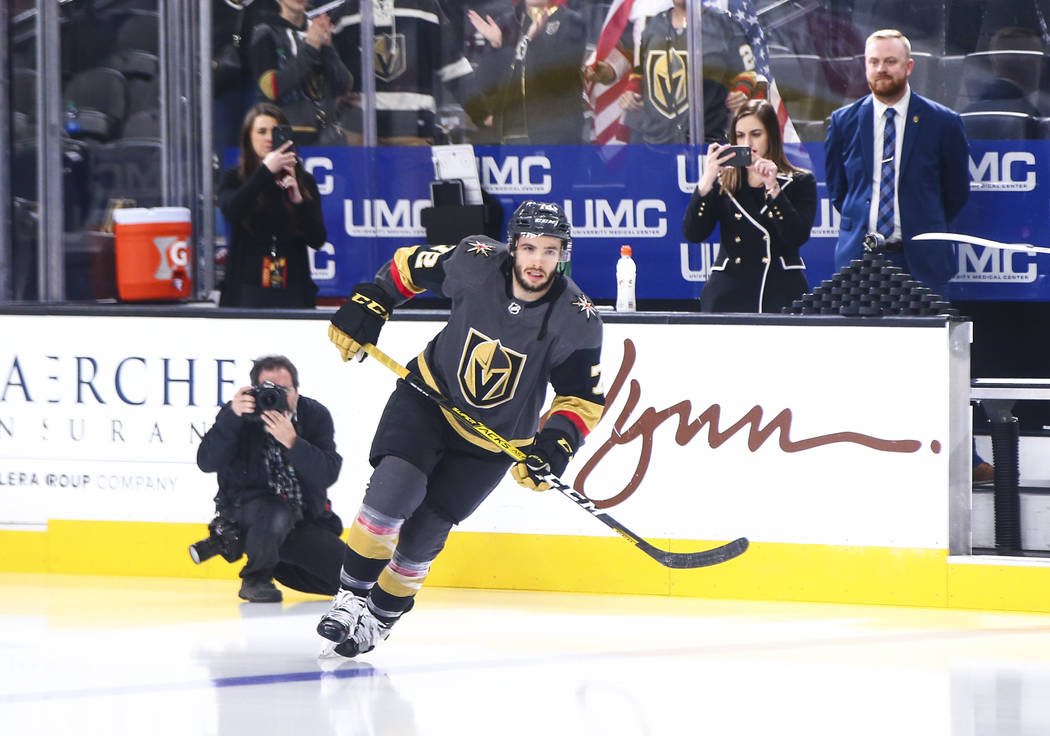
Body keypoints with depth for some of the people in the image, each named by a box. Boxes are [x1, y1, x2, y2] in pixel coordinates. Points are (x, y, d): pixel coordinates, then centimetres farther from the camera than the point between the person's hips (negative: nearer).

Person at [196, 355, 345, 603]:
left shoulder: (315, 415, -8)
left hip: (305, 518, 4)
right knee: (278, 512, -39)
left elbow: (328, 474, -20)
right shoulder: (241, 417, -12)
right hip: (246, 507, -4)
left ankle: (280, 568, 23)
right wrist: (233, 415, -37)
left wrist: (291, 442, -35)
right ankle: (255, 579, -12)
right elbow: (207, 462, -26)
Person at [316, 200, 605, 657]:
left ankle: (381, 616, 22)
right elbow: (411, 265, 2)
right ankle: (351, 597, -7)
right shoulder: (475, 262, -19)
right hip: (429, 396, 0)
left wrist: (554, 446, -26)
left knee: (421, 536, 0)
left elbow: (583, 397, -11)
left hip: (493, 441, 0)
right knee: (391, 493, -22)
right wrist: (366, 306, -3)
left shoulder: (577, 320, -20)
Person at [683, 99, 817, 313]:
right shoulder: (724, 182, 14)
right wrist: (706, 182, -9)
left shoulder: (800, 183, 10)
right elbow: (693, 234, 1)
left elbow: (798, 237, -6)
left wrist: (773, 188, -13)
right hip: (729, 294, 1)